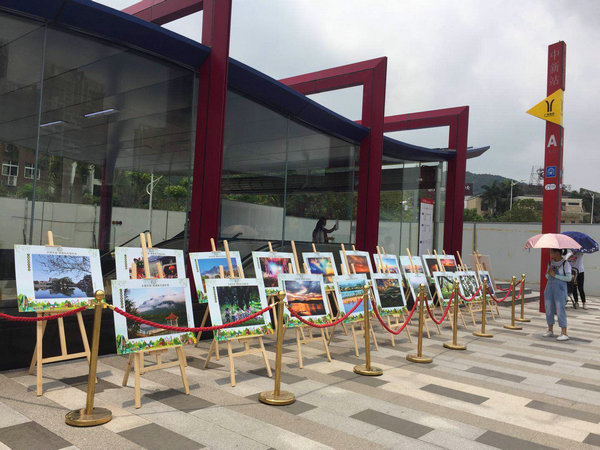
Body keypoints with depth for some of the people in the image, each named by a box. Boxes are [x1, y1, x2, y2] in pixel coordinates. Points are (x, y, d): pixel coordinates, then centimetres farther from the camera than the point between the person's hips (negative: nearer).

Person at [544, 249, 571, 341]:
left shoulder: (566, 264, -8)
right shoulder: (551, 262, 10)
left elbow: (568, 278, -12)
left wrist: (555, 275, -16)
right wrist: (549, 272, -5)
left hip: (560, 289, -6)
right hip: (549, 287, 6)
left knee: (560, 310, -9)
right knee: (549, 309, 10)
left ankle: (564, 333, -6)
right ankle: (550, 330, 22)